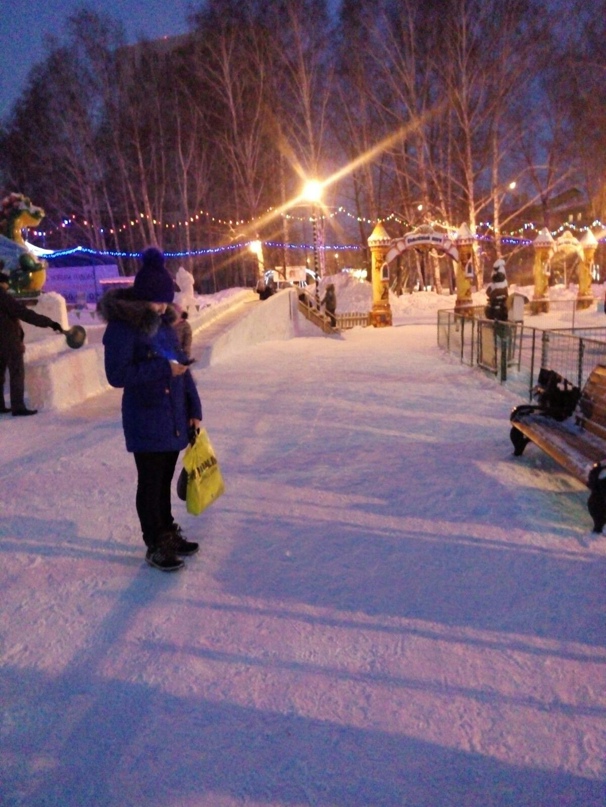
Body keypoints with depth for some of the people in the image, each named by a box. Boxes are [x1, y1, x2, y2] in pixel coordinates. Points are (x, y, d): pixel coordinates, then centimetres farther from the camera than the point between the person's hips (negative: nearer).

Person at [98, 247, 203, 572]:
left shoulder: (164, 322, 8)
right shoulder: (122, 326, -13)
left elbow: (181, 366, 10)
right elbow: (117, 374, -18)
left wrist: (193, 408, 6)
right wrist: (163, 369, -21)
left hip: (174, 418, 6)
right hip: (145, 421, -6)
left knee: (164, 479, 19)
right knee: (150, 483, 5)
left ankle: (168, 532, 35)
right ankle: (155, 545, 20)